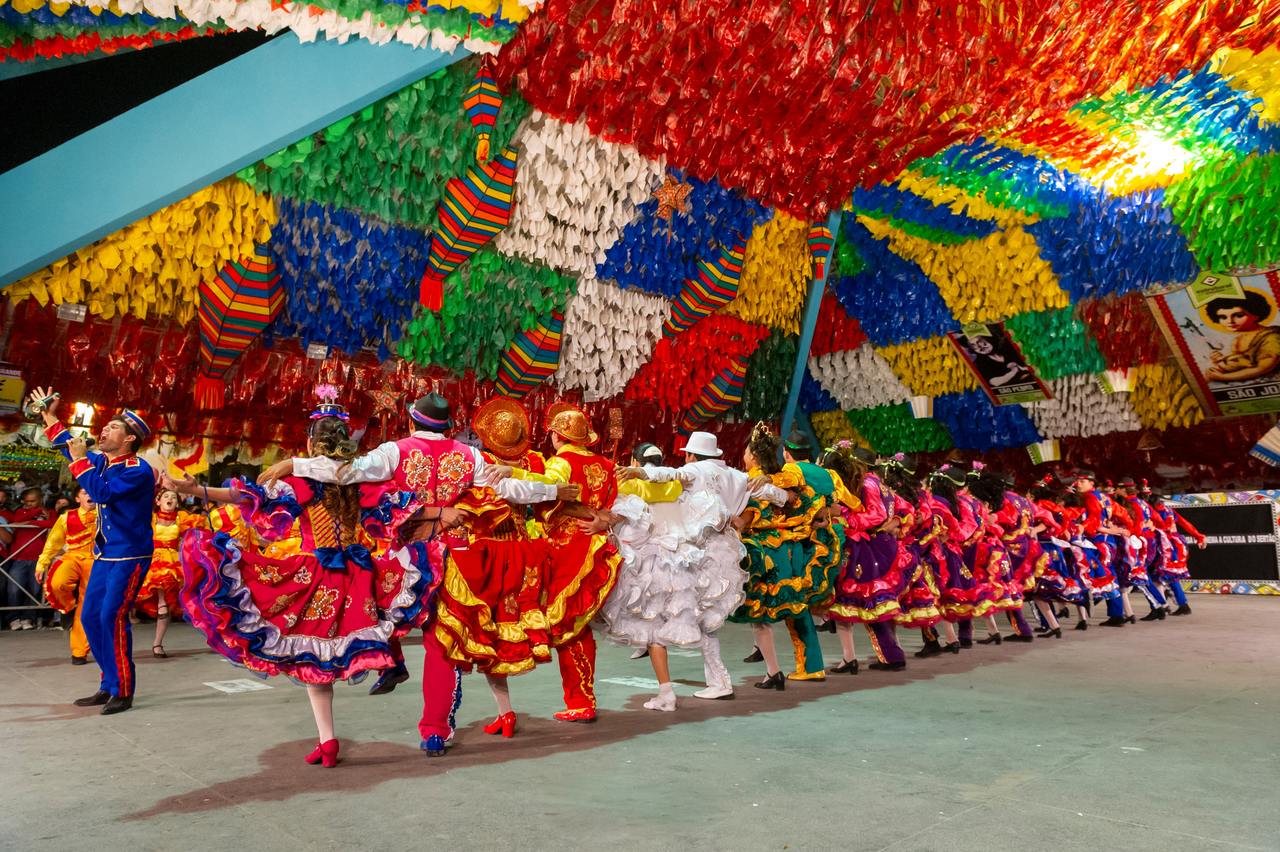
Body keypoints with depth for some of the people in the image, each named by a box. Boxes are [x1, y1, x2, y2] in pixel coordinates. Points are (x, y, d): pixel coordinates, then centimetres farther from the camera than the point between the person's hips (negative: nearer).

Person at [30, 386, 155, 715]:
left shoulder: (138, 470, -17)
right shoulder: (102, 462, 9)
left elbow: (101, 492, -29)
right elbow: (72, 449, 27)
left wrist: (80, 460, -22)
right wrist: (50, 417, 23)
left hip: (129, 557, -9)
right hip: (104, 556, 9)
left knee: (112, 617, -13)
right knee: (90, 618, 10)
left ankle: (123, 692, -4)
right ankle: (109, 685, 20)